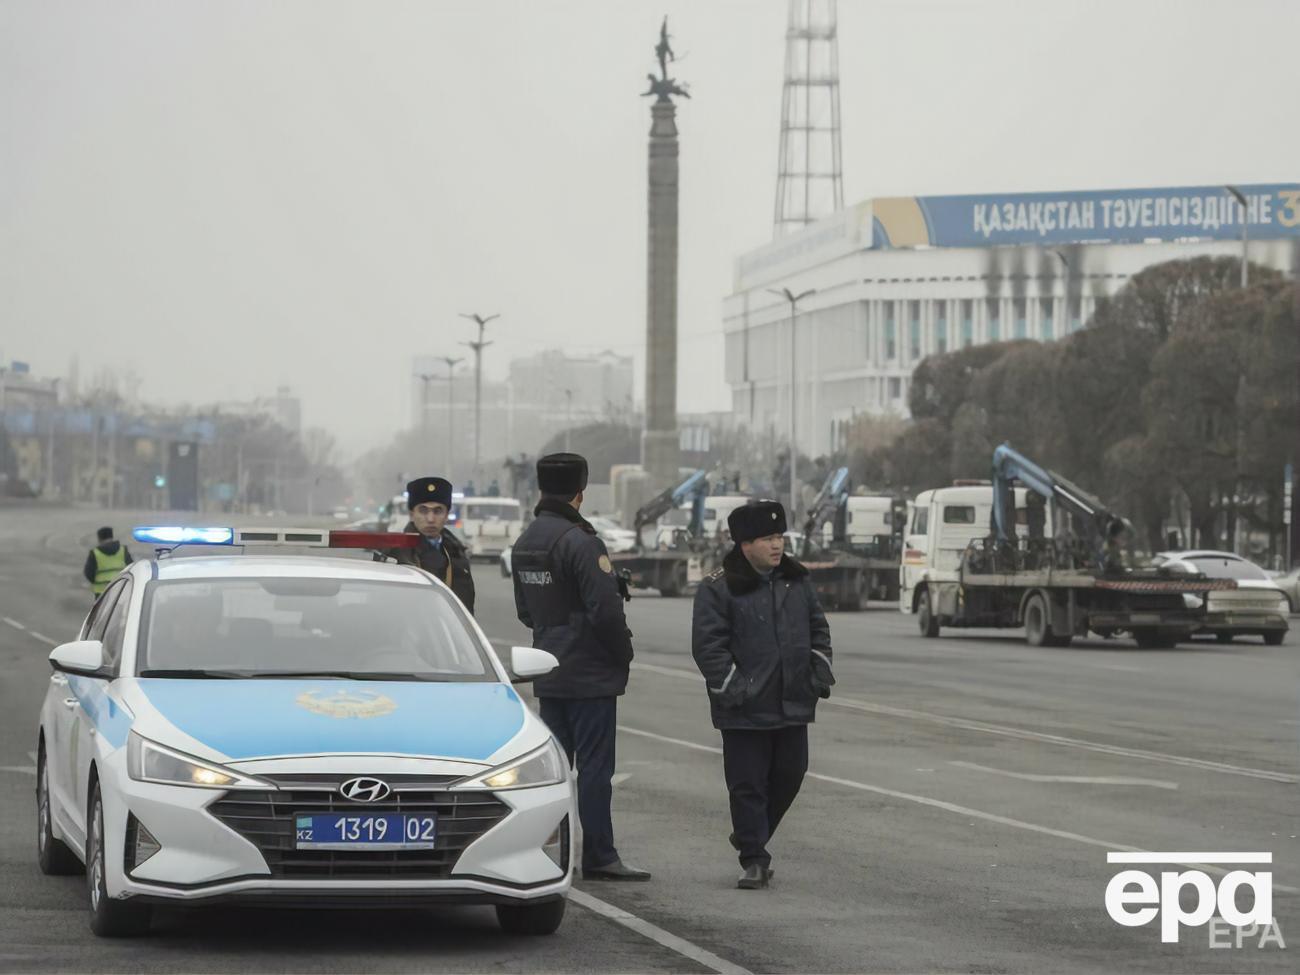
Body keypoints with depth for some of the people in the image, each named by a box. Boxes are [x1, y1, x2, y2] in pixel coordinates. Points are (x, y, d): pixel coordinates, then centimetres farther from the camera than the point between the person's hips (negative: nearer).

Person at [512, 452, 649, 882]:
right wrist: (623, 654, -7)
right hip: (591, 673, -8)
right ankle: (598, 857, -1)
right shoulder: (579, 541, -18)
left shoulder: (526, 541, 11)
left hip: (549, 674, 8)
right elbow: (605, 609, -21)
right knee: (594, 766, -4)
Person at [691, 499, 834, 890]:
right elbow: (708, 645, -11)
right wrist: (730, 686, -17)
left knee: (789, 775, 11)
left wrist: (819, 672, 7)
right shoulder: (718, 588, -8)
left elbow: (818, 629, 19)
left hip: (793, 704, 5)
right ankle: (754, 861, 4)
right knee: (748, 783, -2)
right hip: (745, 708, -5)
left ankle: (749, 836, 31)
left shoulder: (797, 580, 10)